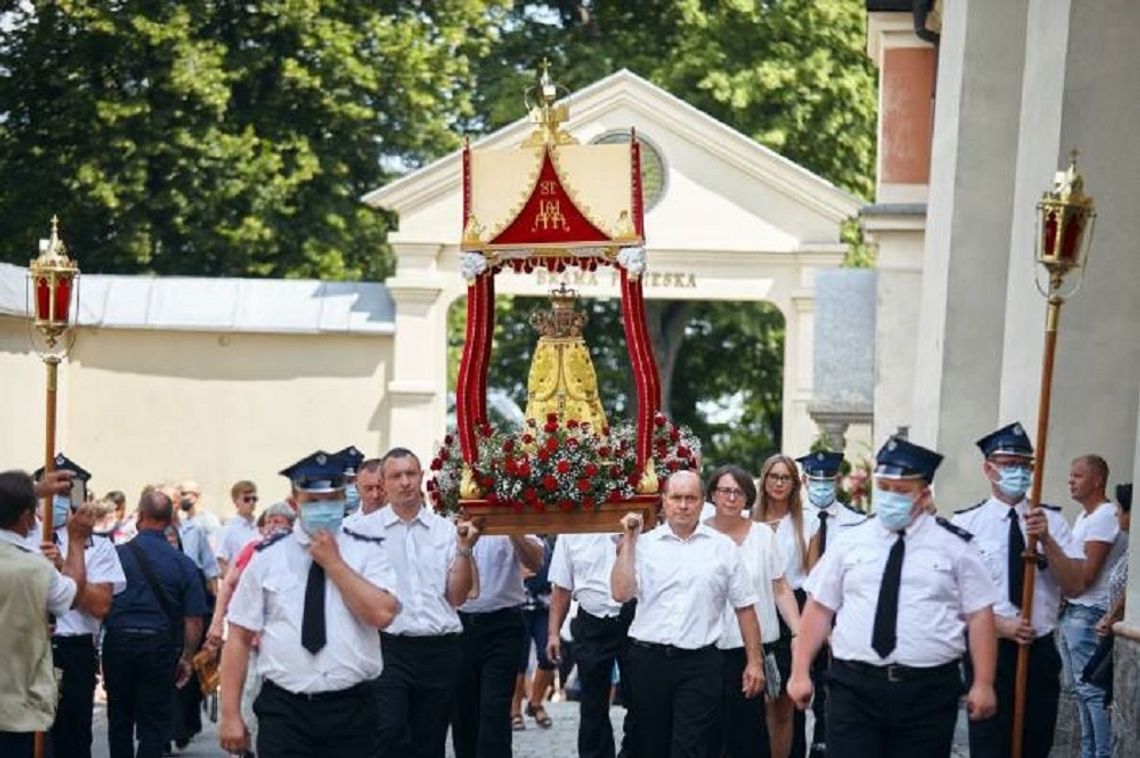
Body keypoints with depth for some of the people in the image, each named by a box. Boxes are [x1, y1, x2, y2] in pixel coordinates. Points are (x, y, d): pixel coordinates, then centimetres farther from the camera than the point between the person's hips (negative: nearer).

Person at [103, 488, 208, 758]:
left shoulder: (115, 555, -4)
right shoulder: (184, 564, -3)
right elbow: (194, 621, -2)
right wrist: (186, 659, 12)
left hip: (117, 644, 1)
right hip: (160, 648, -1)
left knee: (119, 720, 17)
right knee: (154, 726, 3)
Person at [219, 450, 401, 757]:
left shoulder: (367, 551, 4)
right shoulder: (268, 557, 5)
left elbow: (382, 614, -12)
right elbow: (239, 637, 2)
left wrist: (334, 562, -9)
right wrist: (231, 715, -4)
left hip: (352, 712, 1)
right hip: (284, 711, 0)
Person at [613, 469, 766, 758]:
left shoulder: (723, 547, 6)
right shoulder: (644, 544, 4)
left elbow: (744, 607, 8)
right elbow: (621, 593, -8)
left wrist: (755, 660, 3)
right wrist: (628, 540, -7)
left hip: (700, 662, -1)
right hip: (649, 658, 1)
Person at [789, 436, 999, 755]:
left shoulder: (953, 546, 3)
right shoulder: (850, 542, 8)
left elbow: (979, 615, 1)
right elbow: (819, 609, 8)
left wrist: (983, 684, -6)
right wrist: (800, 673, 3)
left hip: (928, 692, -1)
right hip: (854, 688, 1)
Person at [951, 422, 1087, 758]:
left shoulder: (1051, 520, 3)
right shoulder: (966, 524, -4)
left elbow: (1074, 583, -5)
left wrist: (1046, 539, -20)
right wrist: (1000, 625, -18)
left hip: (1041, 651, 3)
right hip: (990, 650, -3)